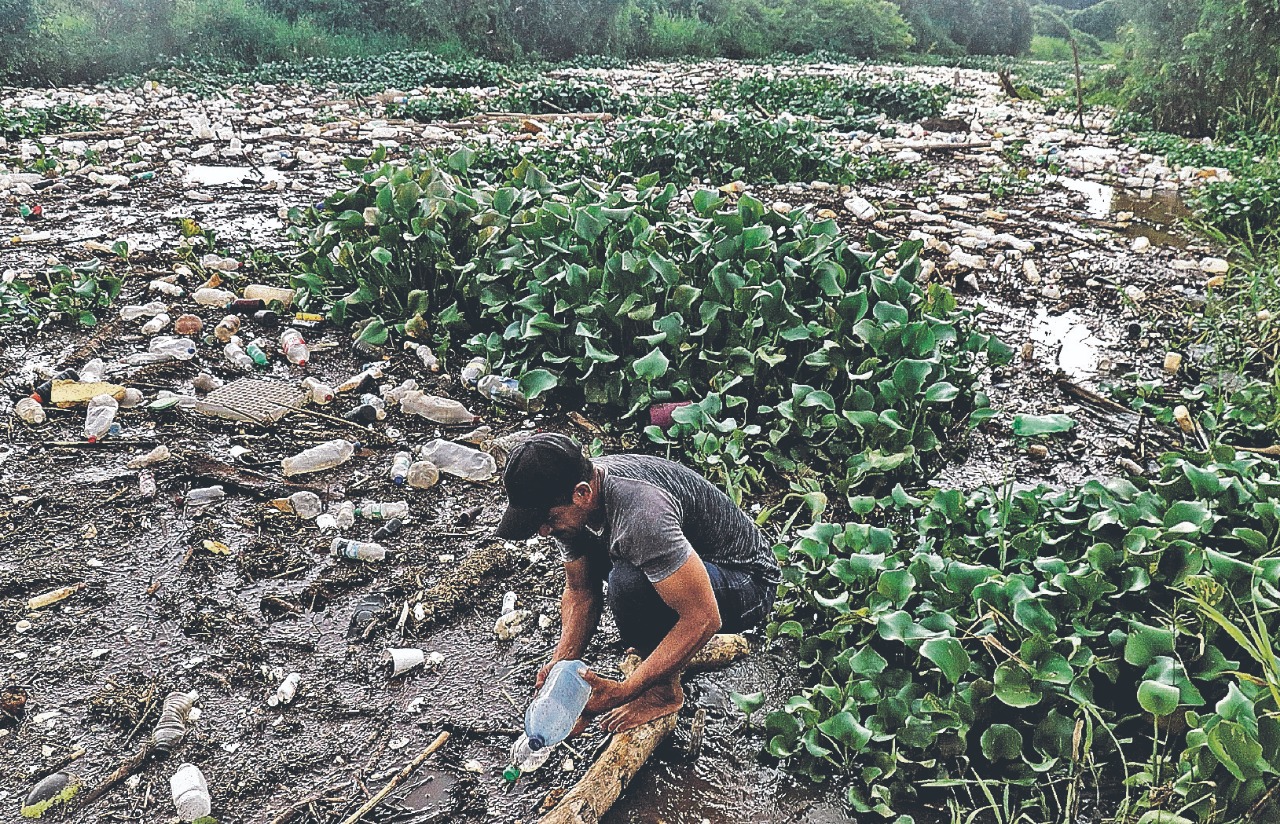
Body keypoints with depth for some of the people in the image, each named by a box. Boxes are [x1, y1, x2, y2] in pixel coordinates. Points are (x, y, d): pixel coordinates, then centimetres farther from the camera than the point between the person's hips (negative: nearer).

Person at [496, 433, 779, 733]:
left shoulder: (640, 514, -36)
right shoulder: (575, 499, -10)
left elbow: (704, 619, -34)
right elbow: (580, 593, 2)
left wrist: (622, 692, -31)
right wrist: (561, 663, -14)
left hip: (749, 586, -8)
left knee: (629, 580, -32)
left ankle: (664, 689, -7)